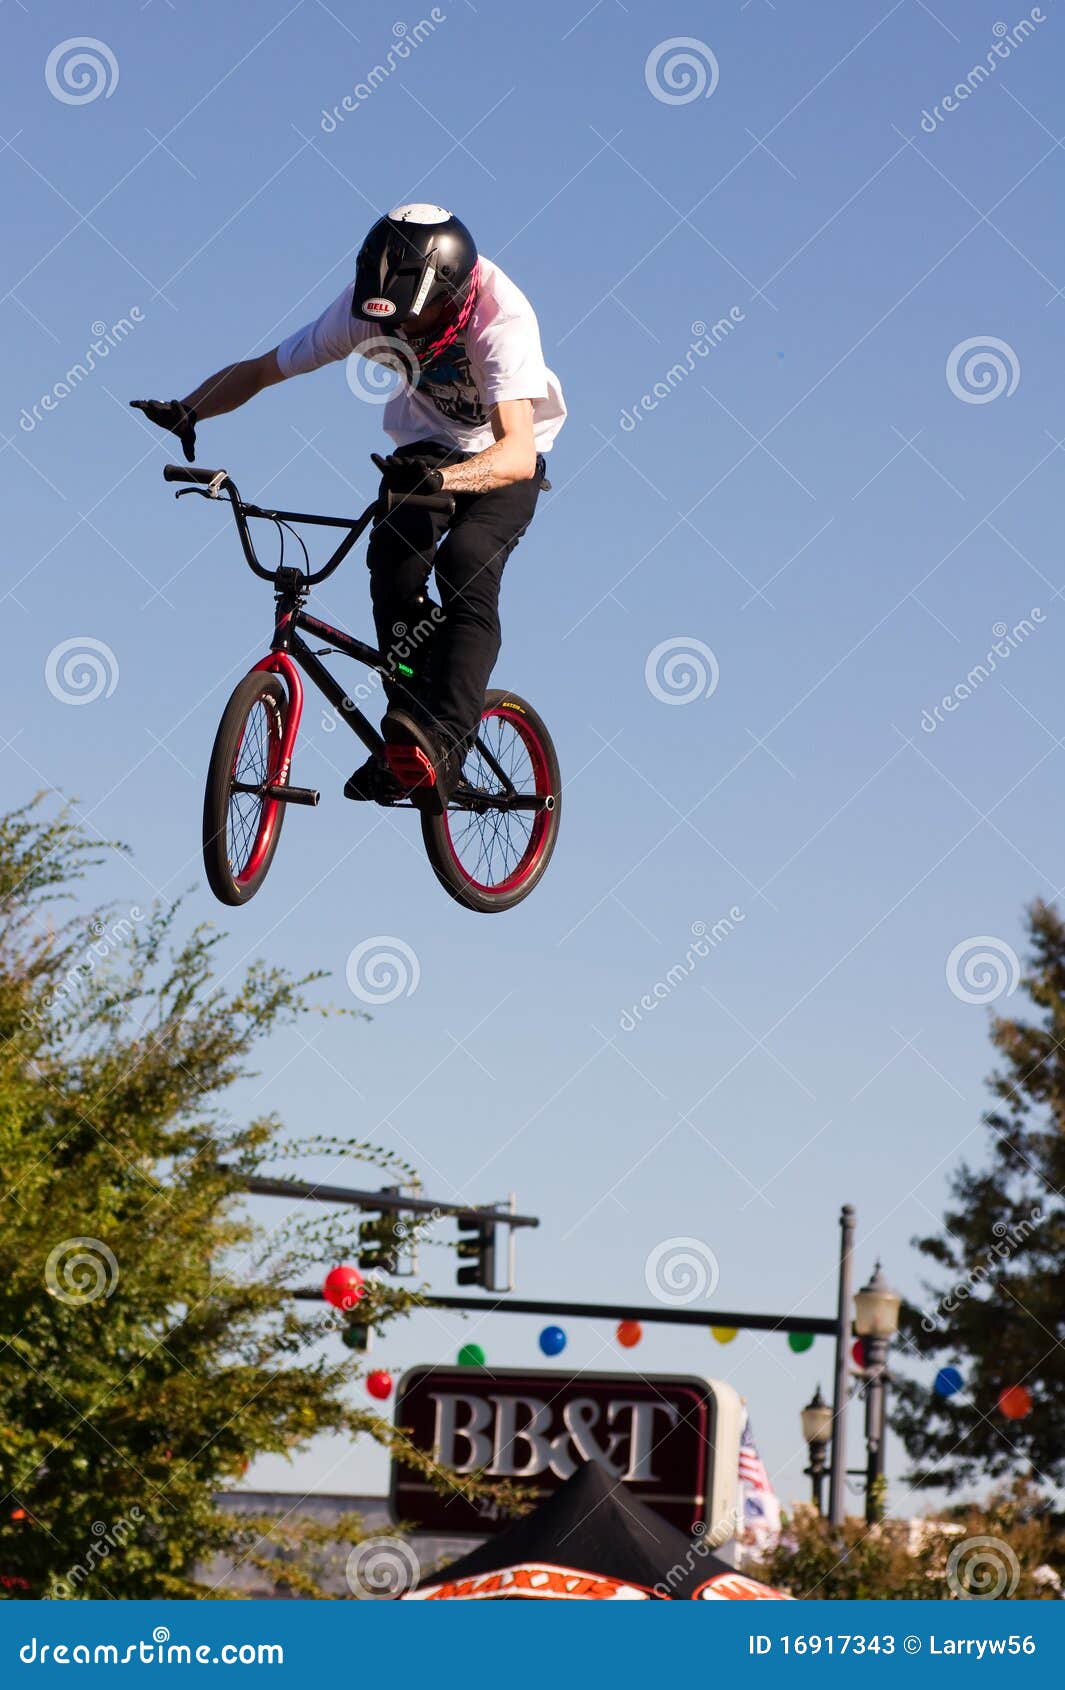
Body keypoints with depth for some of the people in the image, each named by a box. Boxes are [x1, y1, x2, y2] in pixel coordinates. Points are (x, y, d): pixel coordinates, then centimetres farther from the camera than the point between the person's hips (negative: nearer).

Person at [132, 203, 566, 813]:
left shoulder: (501, 320, -36)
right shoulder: (364, 309, -23)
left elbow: (517, 451, -49)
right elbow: (261, 369, -15)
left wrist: (441, 478, -67)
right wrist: (188, 410, -34)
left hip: (506, 460, -3)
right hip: (425, 442, 3)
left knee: (466, 563, -31)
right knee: (394, 548, -27)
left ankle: (441, 743, -37)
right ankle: (409, 727, -19)